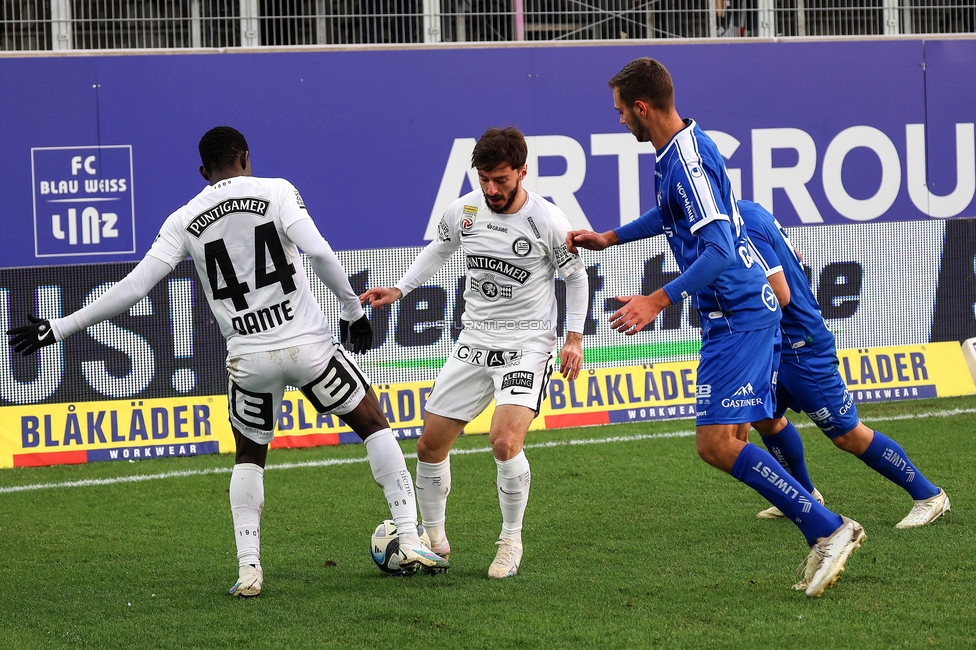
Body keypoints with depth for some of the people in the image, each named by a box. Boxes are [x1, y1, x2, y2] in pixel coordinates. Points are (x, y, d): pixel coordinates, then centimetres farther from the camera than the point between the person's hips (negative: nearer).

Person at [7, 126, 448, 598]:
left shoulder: (184, 221, 4)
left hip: (249, 358, 2)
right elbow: (318, 252, -15)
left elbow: (133, 288, 0)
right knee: (374, 425, 16)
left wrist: (59, 329, 6)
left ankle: (248, 568, 9)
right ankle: (410, 541, 8)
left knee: (249, 457, 24)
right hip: (308, 344, -2)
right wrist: (354, 309, -3)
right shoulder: (275, 191, -1)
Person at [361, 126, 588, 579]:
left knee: (505, 440, -25)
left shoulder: (548, 221, -14)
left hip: (528, 346, -5)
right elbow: (438, 249, 19)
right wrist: (398, 291, 10)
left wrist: (574, 337, -5)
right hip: (474, 342, 5)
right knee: (431, 443, 4)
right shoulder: (464, 210, -2)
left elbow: (575, 275, 1)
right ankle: (434, 538, 25)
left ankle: (511, 542, -4)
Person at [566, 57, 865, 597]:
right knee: (727, 441, 10)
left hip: (737, 318, -10)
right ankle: (824, 535, 9)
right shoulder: (678, 150, 12)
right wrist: (607, 239, 37)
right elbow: (675, 215, 33)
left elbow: (718, 250, -27)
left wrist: (658, 301, -29)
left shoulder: (688, 160, -20)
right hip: (745, 311, 10)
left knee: (717, 443, -14)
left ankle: (829, 528, -12)